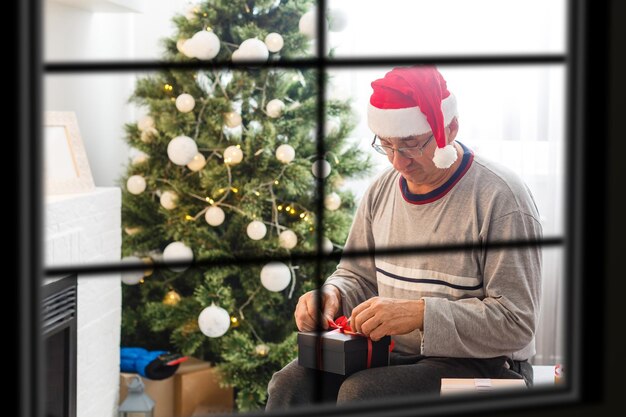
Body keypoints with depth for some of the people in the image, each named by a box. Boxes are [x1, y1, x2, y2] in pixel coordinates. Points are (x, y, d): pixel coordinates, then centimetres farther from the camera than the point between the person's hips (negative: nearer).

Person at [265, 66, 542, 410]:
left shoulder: (501, 198, -13)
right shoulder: (382, 189, 8)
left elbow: (516, 322, -17)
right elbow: (357, 276, 19)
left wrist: (420, 313, -27)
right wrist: (332, 294, -6)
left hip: (480, 367, -6)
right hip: (392, 355, 6)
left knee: (360, 393, -30)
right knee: (290, 384, -19)